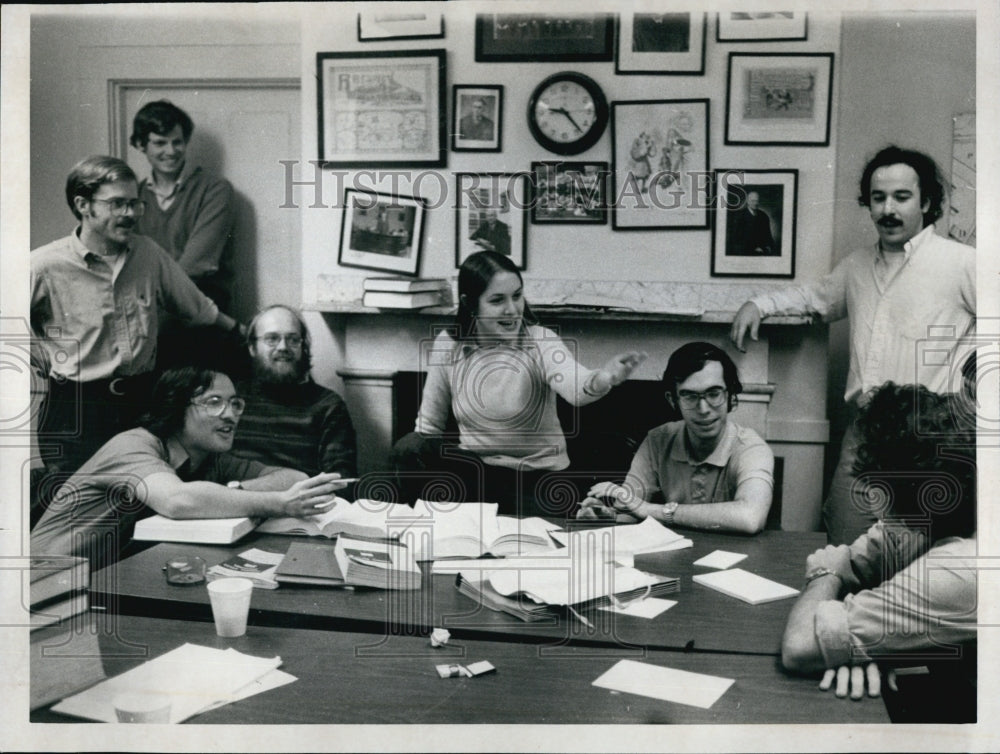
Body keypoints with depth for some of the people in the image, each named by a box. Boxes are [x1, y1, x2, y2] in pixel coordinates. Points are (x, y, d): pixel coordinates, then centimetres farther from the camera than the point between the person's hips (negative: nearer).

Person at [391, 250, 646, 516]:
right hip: (474, 467, 2)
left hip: (537, 477, -2)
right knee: (409, 449, -23)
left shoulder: (539, 342, -15)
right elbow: (429, 423, 6)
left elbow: (576, 388, -38)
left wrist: (603, 378, -61)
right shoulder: (447, 346, -6)